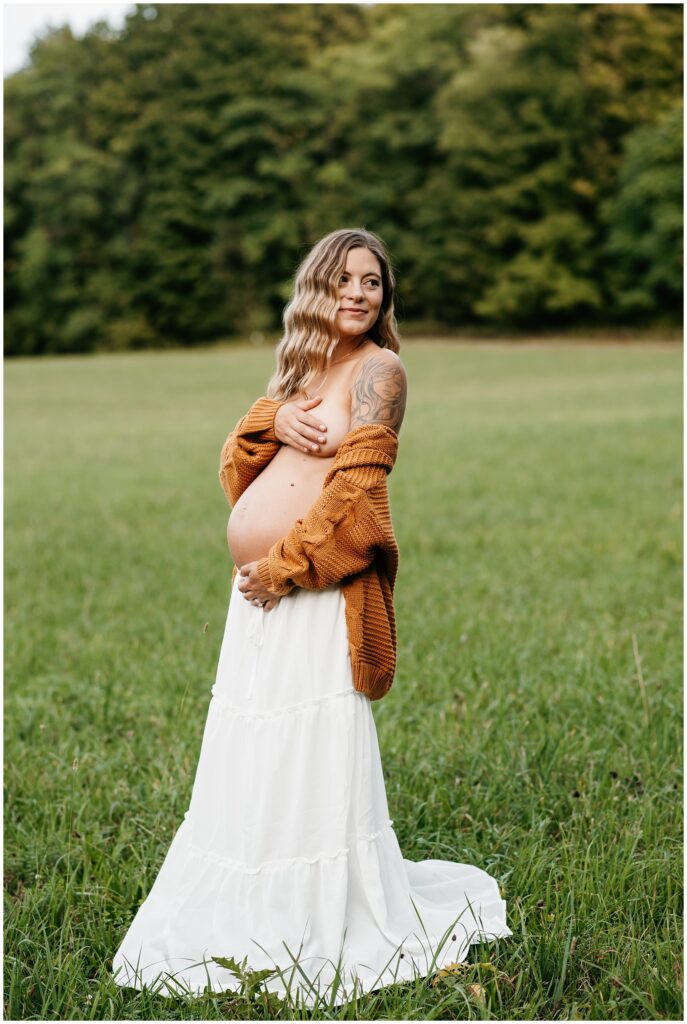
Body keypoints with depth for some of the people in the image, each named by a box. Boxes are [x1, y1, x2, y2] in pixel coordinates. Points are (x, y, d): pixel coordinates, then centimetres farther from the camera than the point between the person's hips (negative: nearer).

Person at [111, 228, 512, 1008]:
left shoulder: (379, 369, -3)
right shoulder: (300, 367, 19)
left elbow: (355, 494, -13)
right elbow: (234, 466, 12)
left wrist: (282, 569, -13)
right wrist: (273, 419, -8)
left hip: (316, 596, -8)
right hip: (258, 597, 8)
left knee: (315, 765, -4)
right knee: (247, 762, 12)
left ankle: (328, 927, 10)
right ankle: (249, 919, 26)